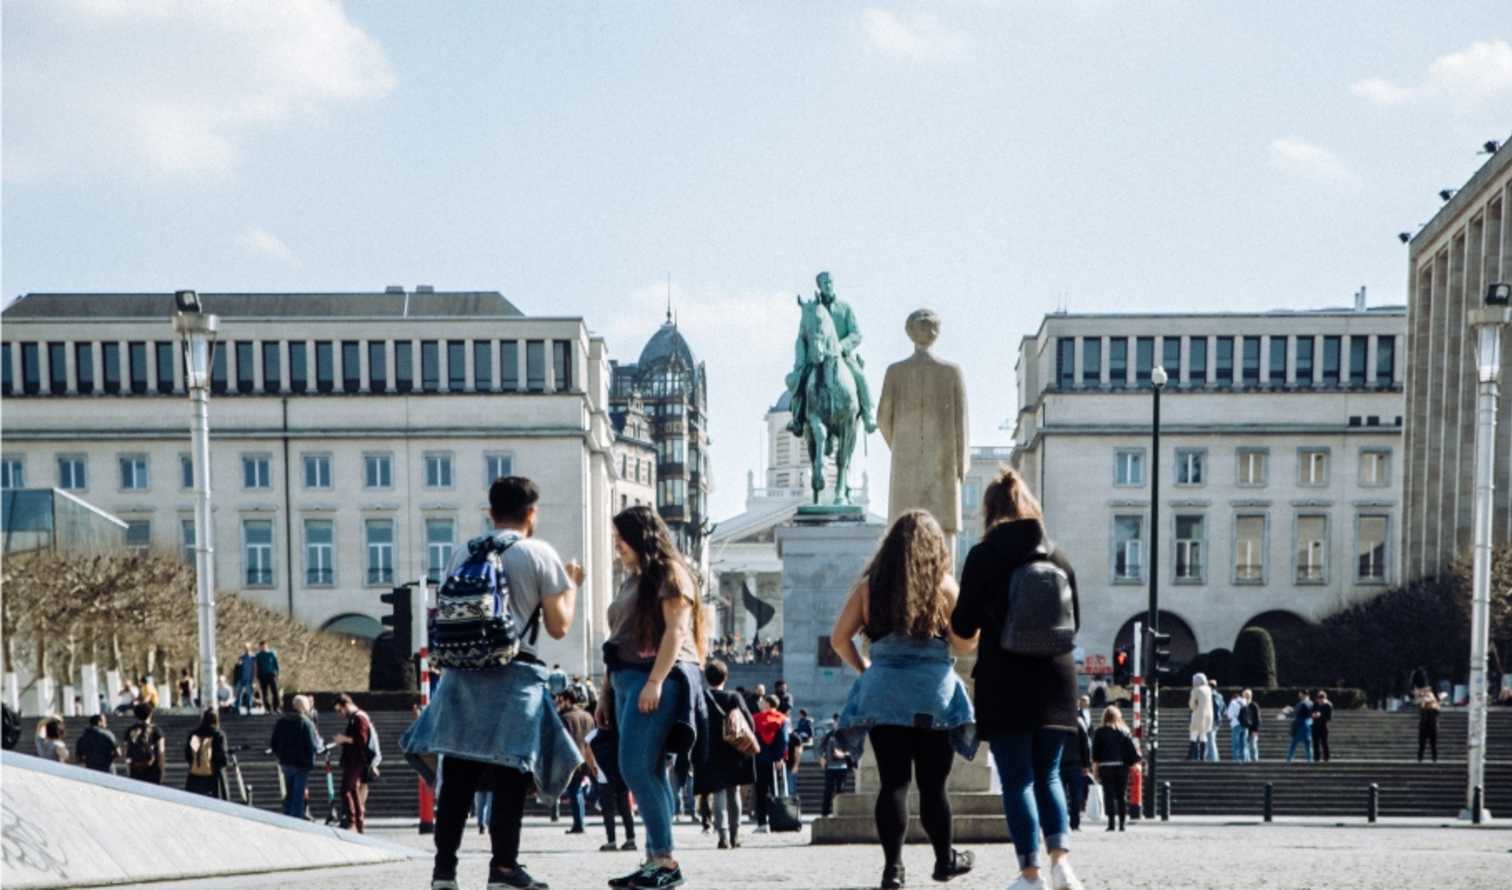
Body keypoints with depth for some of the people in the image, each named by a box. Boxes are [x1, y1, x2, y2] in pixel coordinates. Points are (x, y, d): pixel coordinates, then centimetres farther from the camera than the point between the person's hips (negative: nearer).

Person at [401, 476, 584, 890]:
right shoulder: (539, 554, -1)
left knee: (458, 773, 7)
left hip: (462, 672, 5)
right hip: (514, 674, -4)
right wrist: (572, 585, 15)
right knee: (511, 772, 0)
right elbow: (558, 627, 0)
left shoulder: (463, 553, 12)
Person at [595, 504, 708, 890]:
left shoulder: (669, 572, -2)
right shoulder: (632, 580, 24)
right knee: (649, 773, 5)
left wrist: (655, 681, -21)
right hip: (628, 680, 9)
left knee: (636, 768, -16)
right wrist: (606, 690, 19)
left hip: (659, 680, -9)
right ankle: (654, 859, 4)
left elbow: (676, 630, -13)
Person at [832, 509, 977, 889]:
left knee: (892, 782, 3)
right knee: (932, 784, 8)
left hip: (882, 693, 2)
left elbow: (839, 638, 5)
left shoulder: (869, 585, 5)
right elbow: (965, 644, -2)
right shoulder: (943, 585, -2)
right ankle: (945, 859, 22)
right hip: (932, 694, -2)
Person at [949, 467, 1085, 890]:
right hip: (1055, 678, 4)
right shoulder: (1058, 556, 5)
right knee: (1048, 774, 14)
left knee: (1017, 779, 2)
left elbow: (964, 625, -6)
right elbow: (1074, 621, 12)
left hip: (1005, 680, -4)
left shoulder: (984, 556, -6)